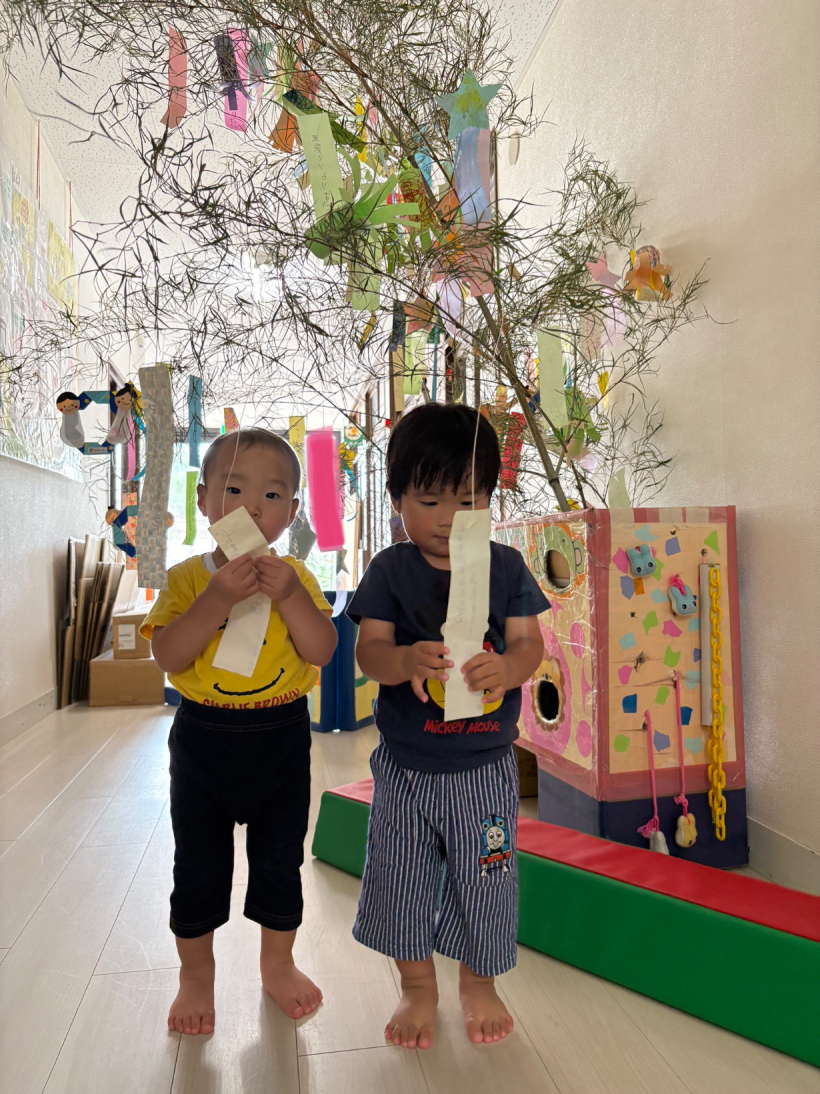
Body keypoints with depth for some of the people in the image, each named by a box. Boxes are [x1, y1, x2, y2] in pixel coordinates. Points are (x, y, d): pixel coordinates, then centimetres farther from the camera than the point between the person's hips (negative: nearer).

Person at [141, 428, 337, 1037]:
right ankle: (197, 974, 39)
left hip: (282, 738, 1)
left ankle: (278, 962, 39)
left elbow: (323, 651, -14)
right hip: (203, 739, 0)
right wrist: (218, 599, -31)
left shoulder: (296, 578, -4)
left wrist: (290, 596, -27)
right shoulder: (188, 578, -7)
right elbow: (168, 656, -19)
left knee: (280, 859, 15)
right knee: (199, 865, 15)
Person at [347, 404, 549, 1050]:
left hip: (486, 765, 0)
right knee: (401, 878, 13)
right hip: (406, 764, 0)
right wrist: (406, 660, -34)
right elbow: (368, 650, -12)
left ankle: (480, 984, 42)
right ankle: (418, 989, 39)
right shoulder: (391, 570, -6)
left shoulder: (506, 567, -4)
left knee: (485, 877, 13)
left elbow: (530, 643, -7)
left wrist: (505, 667, -30)